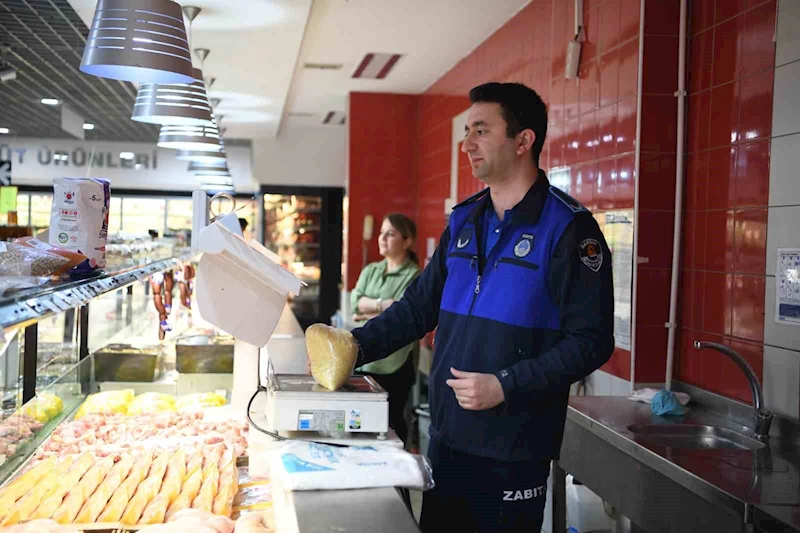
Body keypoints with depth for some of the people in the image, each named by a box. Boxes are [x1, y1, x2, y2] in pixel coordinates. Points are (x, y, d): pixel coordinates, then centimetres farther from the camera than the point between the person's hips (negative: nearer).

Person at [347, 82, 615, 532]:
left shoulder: (568, 228, -13)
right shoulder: (464, 221, 8)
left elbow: (592, 340, -17)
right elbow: (421, 305, 13)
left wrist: (505, 386, -22)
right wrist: (357, 346, 2)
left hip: (513, 448, -6)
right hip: (447, 435, 6)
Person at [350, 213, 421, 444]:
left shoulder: (414, 276, -6)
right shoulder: (370, 271, 13)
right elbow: (356, 301, -2)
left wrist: (368, 315, -5)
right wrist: (382, 304, -18)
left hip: (393, 365, -6)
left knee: (391, 421, 4)